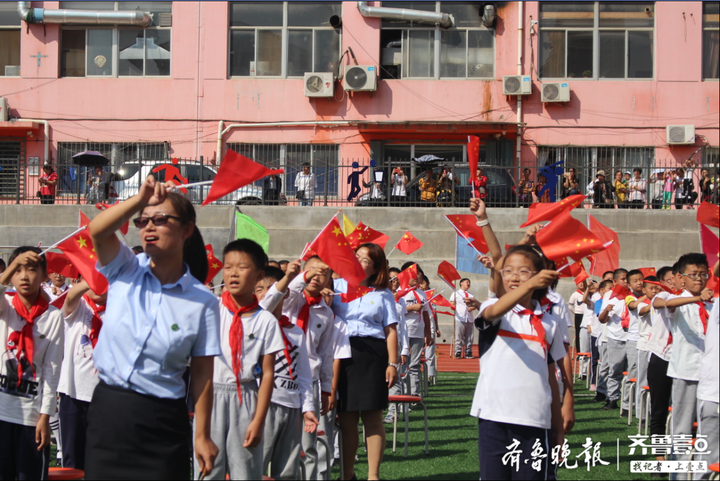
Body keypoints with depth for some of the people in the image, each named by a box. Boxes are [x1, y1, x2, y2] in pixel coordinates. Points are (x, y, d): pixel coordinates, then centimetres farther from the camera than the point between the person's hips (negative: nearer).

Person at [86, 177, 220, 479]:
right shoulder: (125, 270, 0)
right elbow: (97, 230, -21)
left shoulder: (202, 301, -6)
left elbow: (202, 373, -4)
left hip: (161, 420, -2)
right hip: (107, 408, 2)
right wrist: (141, 199, -34)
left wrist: (202, 436, -4)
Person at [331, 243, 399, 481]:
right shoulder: (338, 285, 9)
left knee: (372, 416, -1)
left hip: (373, 353, -1)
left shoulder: (383, 294, 8)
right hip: (343, 353, 1)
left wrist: (392, 363, -3)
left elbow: (391, 330, 4)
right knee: (346, 418, 5)